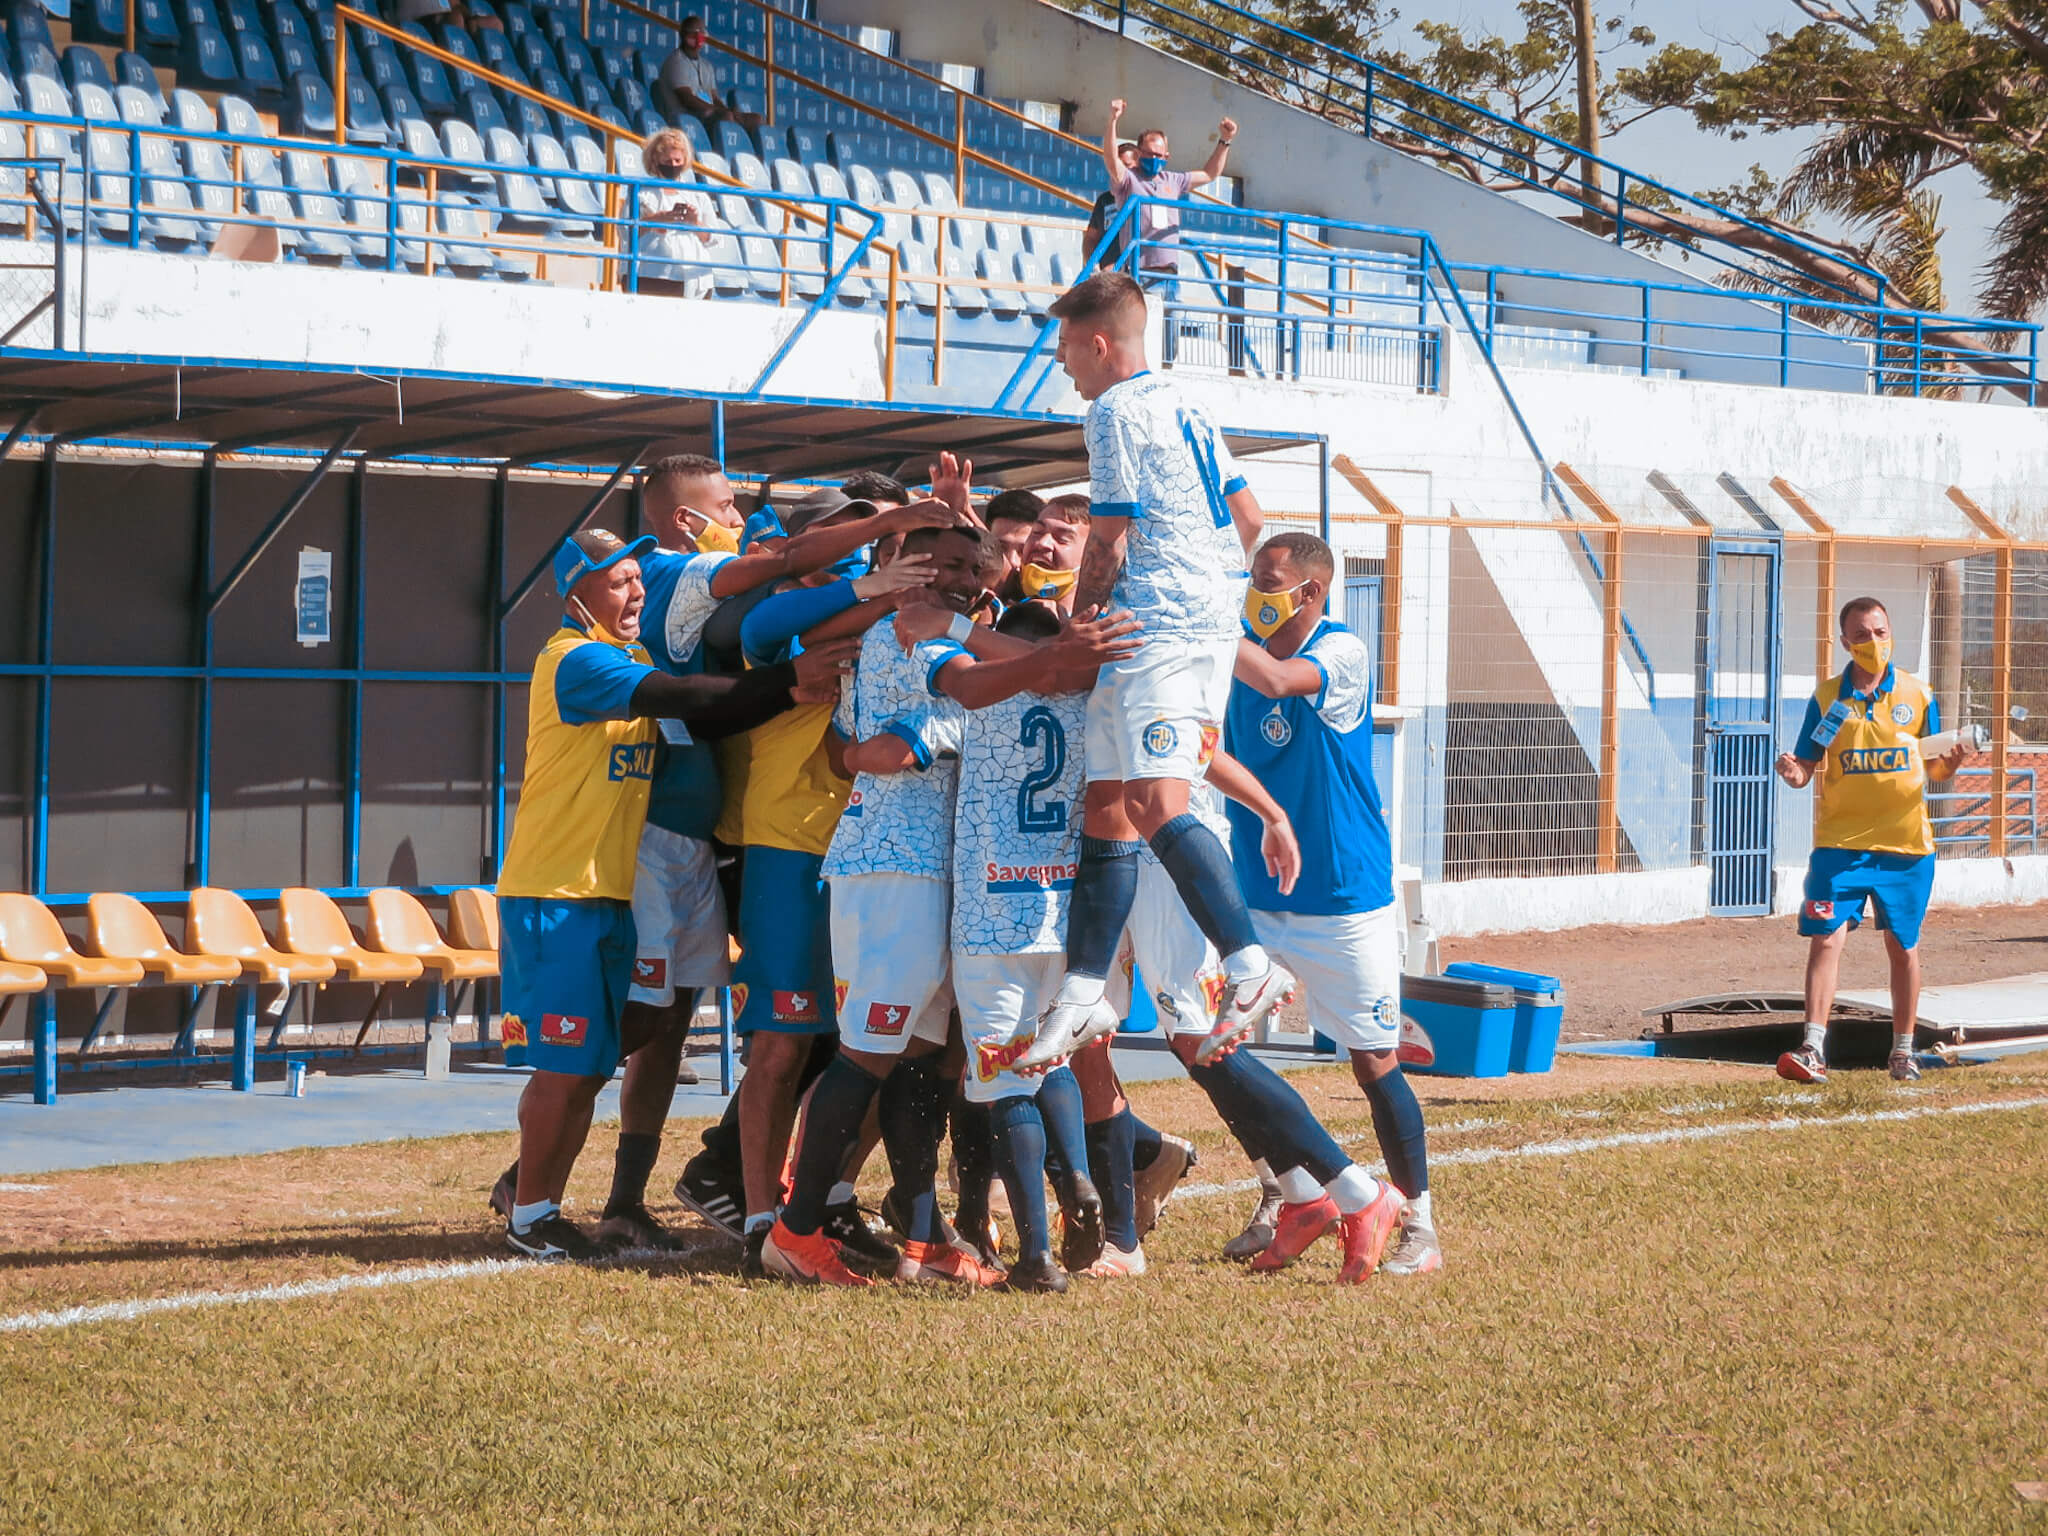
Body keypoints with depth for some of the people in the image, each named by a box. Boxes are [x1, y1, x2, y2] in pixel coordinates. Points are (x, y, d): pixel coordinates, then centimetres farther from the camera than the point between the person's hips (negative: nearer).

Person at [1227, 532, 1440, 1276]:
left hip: (1344, 900, -6)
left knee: (1374, 1063, 0)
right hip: (1256, 896, 6)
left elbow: (1275, 681, -31)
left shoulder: (1343, 654, -12)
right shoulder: (1246, 657, 5)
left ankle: (1418, 1226, 12)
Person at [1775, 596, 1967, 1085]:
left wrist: (1950, 762, -13)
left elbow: (1932, 768, 9)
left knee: (1903, 946, 9)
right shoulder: (1827, 698, 2)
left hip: (1905, 843, 1)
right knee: (1826, 938, -12)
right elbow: (1808, 767, 4)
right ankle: (1814, 1049, -14)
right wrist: (1794, 773, -19)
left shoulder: (1916, 694, 3)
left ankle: (1903, 1049, 22)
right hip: (1840, 842, -1)